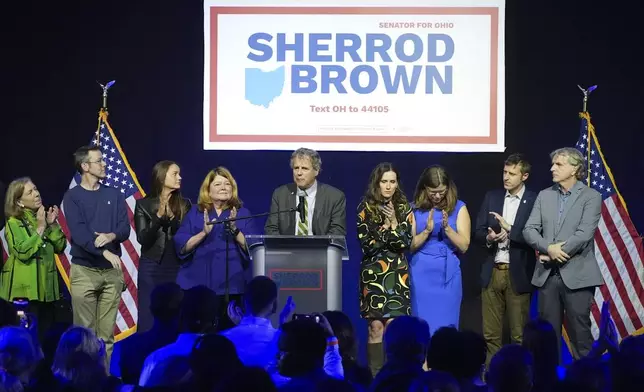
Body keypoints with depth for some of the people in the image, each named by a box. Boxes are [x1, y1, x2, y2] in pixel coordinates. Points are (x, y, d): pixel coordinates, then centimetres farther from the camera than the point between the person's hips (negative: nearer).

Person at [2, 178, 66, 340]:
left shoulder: (43, 217, 13)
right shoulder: (14, 223, -7)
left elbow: (60, 247, 8)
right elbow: (22, 252, -21)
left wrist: (53, 225, -5)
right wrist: (40, 228, -17)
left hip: (46, 287, 7)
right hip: (26, 289, -7)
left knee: (48, 335, 8)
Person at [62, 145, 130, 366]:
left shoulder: (114, 195, 10)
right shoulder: (72, 197, -1)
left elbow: (125, 228, 2)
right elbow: (78, 232, -13)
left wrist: (112, 235, -21)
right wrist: (104, 252, -26)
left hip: (112, 271, 3)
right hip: (84, 270, -3)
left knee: (107, 332, 2)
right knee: (85, 331, -4)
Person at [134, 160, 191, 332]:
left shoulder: (184, 204, 7)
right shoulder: (144, 204, 1)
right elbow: (143, 239, -7)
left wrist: (173, 219, -12)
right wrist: (158, 218, -18)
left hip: (176, 267, 2)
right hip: (151, 267, -2)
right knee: (148, 319, -2)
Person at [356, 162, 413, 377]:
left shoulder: (403, 208, 6)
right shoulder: (366, 208, 1)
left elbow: (405, 243, -1)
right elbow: (366, 243, -6)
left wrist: (394, 224, -13)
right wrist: (385, 227, -10)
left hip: (397, 273, 1)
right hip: (373, 273, -1)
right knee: (376, 328, -4)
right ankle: (374, 376, 0)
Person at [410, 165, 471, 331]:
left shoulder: (458, 208, 2)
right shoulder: (415, 209, 2)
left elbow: (464, 246, -3)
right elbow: (410, 246, -2)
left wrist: (447, 228, -17)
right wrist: (427, 231, -17)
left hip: (448, 274, 0)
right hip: (421, 274, 0)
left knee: (446, 325, 2)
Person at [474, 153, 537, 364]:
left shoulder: (535, 201, -5)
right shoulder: (492, 197, 9)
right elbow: (478, 231, 7)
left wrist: (509, 230, -19)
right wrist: (488, 238, -14)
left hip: (518, 274, -4)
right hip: (492, 272, 4)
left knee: (519, 334, 2)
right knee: (491, 333, 8)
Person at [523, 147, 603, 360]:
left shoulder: (591, 197, -2)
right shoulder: (544, 196, 12)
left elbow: (584, 233, -12)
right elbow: (529, 229, 5)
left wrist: (556, 254, -10)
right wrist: (548, 248, -13)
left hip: (577, 275, -4)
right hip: (547, 274, 5)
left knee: (580, 333, -3)